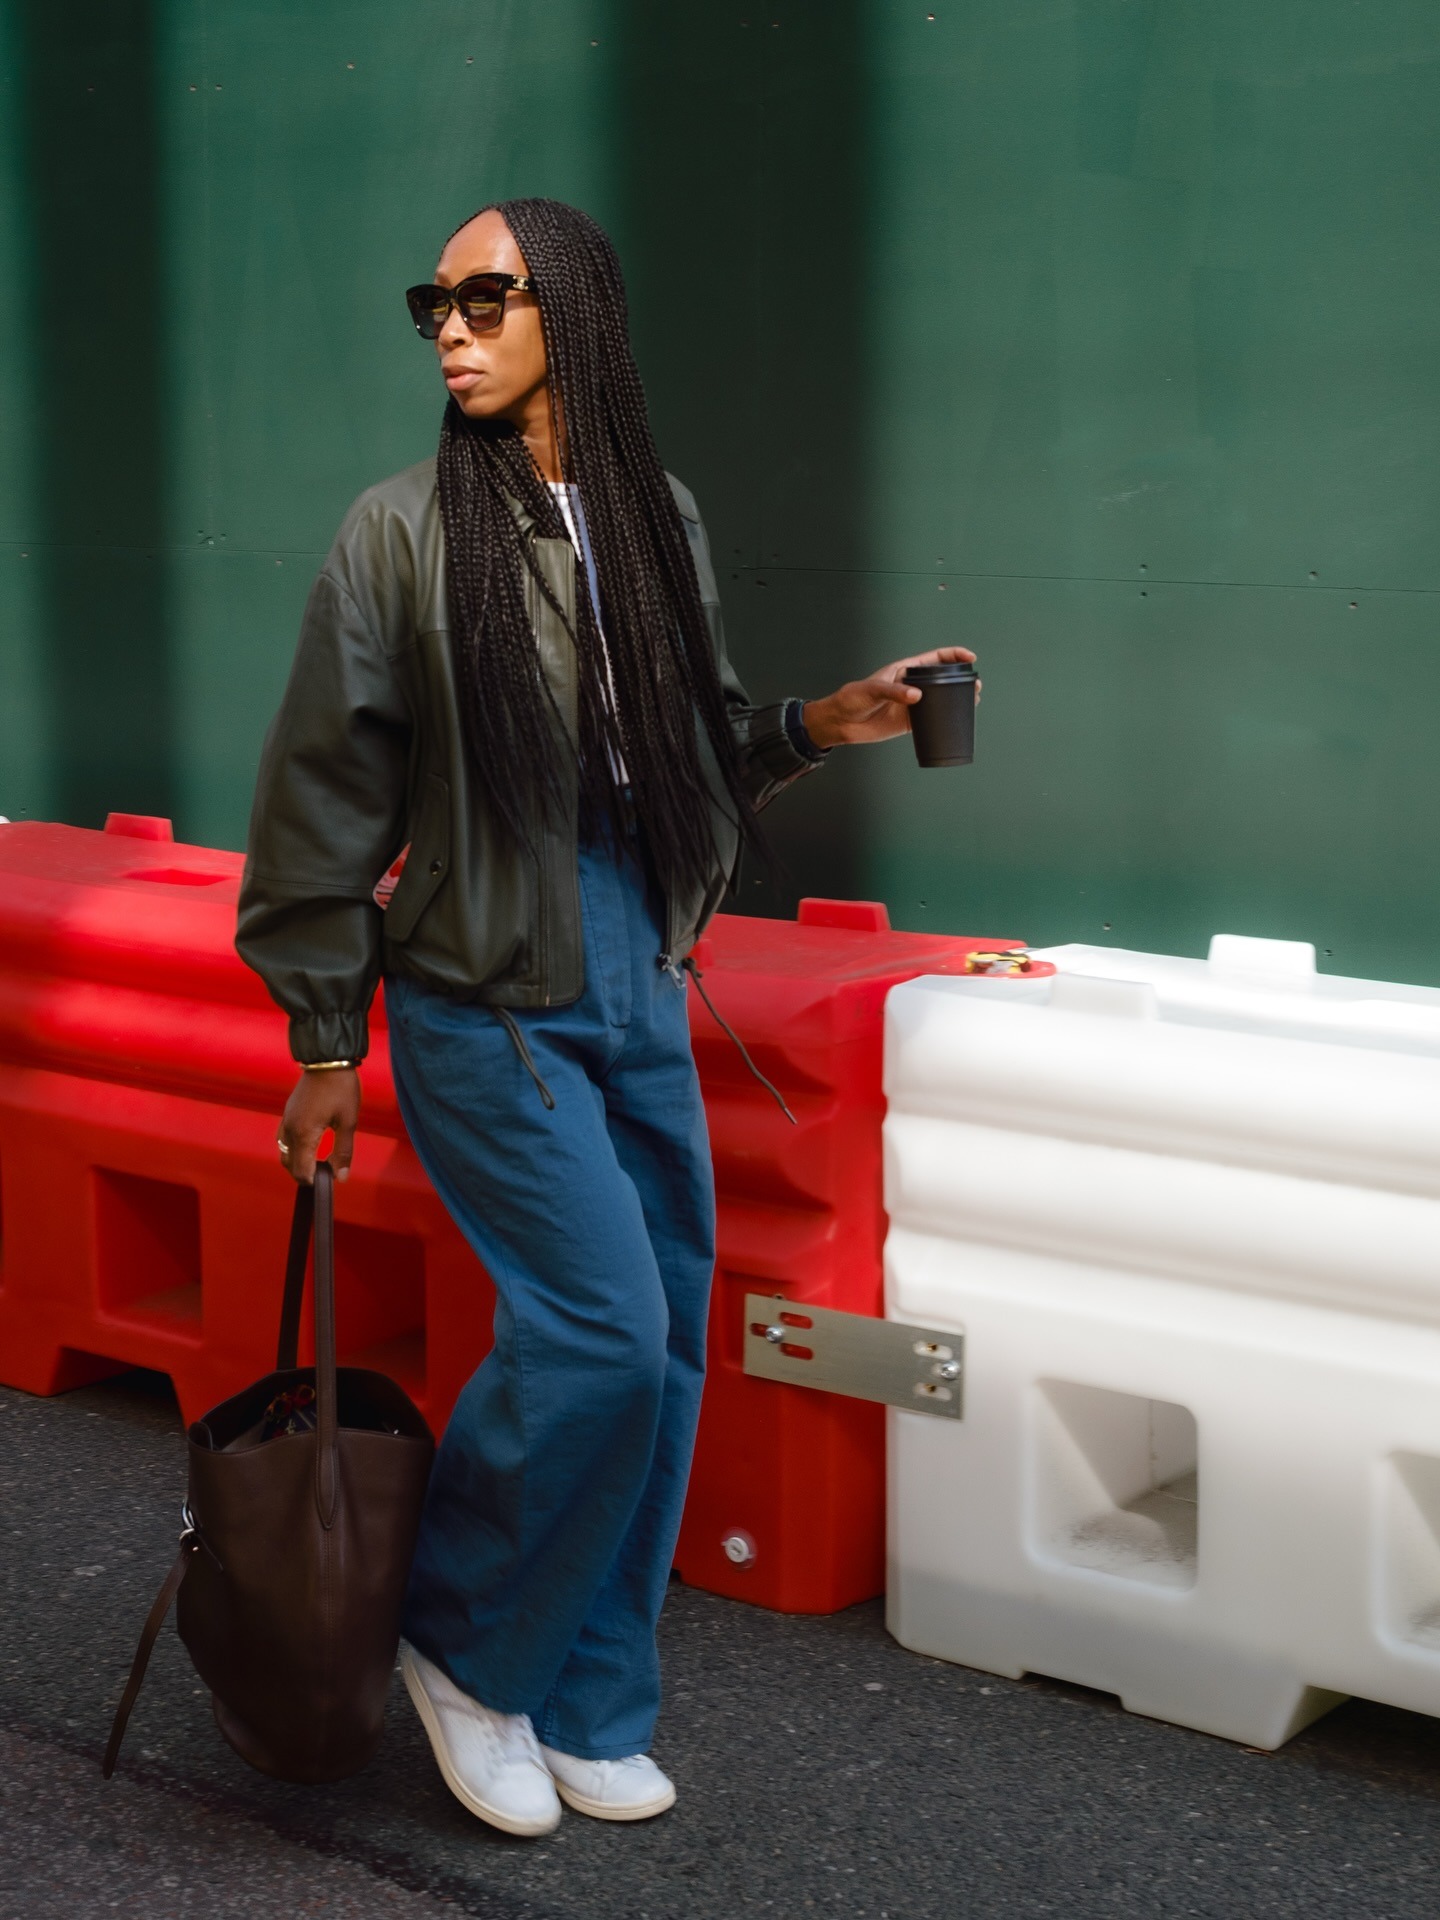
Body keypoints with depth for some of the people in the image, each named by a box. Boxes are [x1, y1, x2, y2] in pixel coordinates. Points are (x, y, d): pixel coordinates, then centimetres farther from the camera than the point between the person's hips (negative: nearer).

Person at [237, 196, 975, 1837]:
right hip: (487, 1004, -5)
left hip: (639, 995, 5)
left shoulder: (655, 517, 6)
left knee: (663, 1349, 7)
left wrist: (820, 724, -2)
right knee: (599, 1331, -14)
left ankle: (585, 1707, 23)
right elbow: (327, 794, -5)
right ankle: (464, 1643, 12)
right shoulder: (404, 531, -7)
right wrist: (323, 1042, -5)